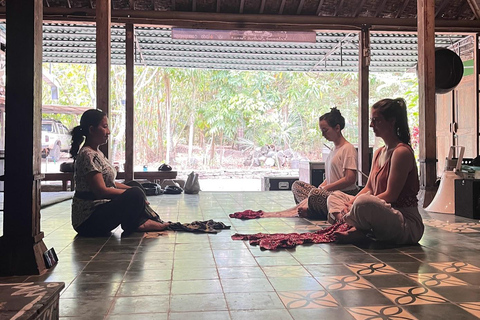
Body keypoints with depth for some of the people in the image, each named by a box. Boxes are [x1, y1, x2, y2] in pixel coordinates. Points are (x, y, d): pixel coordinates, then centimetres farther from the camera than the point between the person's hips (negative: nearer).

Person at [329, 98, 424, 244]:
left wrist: (355, 204, -19)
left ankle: (358, 232, -8)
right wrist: (350, 203, -4)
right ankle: (355, 229, -14)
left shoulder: (402, 152, -14)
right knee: (334, 196, 13)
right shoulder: (378, 153, 14)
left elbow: (391, 195, -19)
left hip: (407, 224, -10)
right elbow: (368, 188, 14)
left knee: (364, 202, -39)